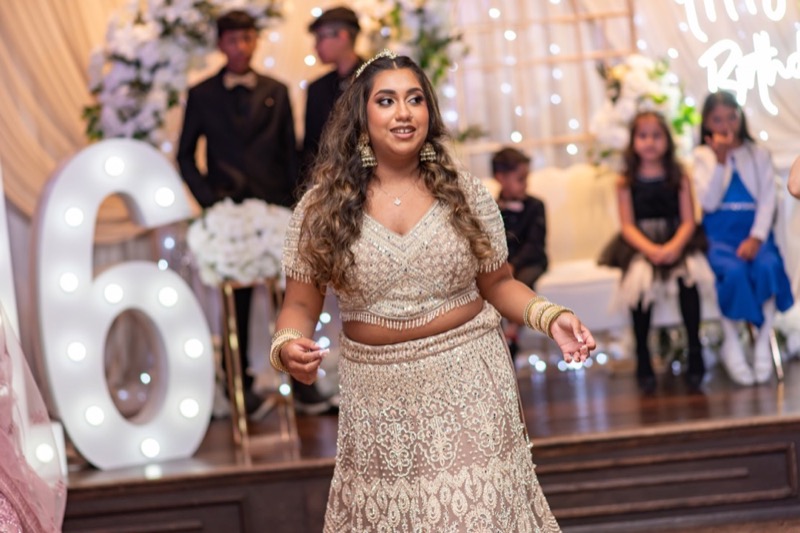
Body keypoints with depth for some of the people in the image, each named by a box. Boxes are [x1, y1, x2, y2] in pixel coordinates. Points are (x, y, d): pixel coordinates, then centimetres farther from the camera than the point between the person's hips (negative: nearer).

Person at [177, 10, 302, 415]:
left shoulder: (276, 92, 11)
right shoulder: (202, 95, 7)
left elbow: (290, 152, 11)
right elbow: (185, 156, 9)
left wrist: (294, 203, 2)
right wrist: (207, 197, -4)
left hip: (276, 210, 1)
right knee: (237, 301, 2)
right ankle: (239, 382, 9)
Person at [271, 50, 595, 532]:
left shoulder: (465, 194, 1)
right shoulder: (323, 206, -1)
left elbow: (497, 283, 9)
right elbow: (300, 304, 2)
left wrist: (550, 317, -7)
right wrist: (287, 347, -19)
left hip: (468, 383, 0)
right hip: (379, 396, 0)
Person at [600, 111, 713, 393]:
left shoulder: (679, 177, 6)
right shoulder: (626, 182, 5)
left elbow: (688, 221, 0)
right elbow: (627, 226, -2)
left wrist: (675, 246, -21)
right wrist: (649, 249, -20)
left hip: (676, 240, 0)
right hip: (640, 243, 0)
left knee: (688, 274, -32)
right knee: (639, 276, -32)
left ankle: (695, 352, -23)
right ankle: (642, 358, -21)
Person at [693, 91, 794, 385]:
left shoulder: (758, 154, 11)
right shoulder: (702, 156, 7)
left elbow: (768, 198, 1)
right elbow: (708, 202, -5)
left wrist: (756, 237, -14)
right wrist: (721, 160, -13)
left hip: (753, 231, 1)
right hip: (719, 234, -1)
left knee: (768, 266, -32)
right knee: (734, 271, -33)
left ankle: (763, 344, -21)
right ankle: (731, 344, -17)